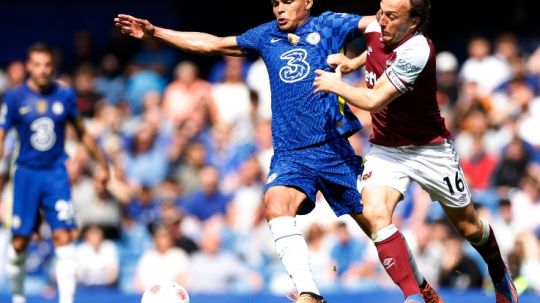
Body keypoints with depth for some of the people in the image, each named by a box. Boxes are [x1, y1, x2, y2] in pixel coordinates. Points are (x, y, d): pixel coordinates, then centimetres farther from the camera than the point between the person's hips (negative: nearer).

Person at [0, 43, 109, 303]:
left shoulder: (64, 95, 1)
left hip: (56, 174, 1)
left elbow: (82, 133, 14)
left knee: (63, 238, -11)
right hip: (27, 174, -1)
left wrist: (102, 164, 18)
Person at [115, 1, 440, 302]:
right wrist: (155, 32, 21)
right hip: (290, 153, 2)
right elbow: (212, 44, 22)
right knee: (277, 205, -26)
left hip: (334, 148, -2)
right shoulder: (266, 36, 14)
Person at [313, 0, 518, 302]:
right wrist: (352, 62, 6)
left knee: (469, 226, 11)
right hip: (385, 149, 5)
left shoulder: (417, 51, -28)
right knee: (375, 213, -24)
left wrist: (335, 85, -16)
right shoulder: (374, 30, -6)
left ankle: (500, 274, 42)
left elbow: (374, 101, -30)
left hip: (429, 150, -5)